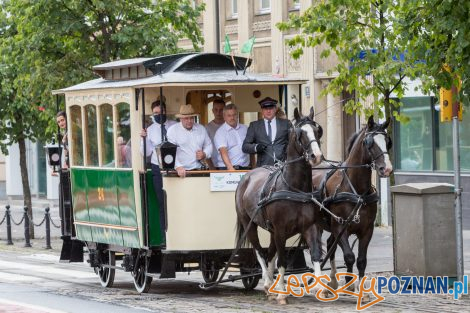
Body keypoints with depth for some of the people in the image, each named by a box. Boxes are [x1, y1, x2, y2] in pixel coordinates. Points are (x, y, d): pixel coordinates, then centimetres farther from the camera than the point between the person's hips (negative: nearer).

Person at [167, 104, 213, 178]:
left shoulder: (201, 129, 15)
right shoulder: (173, 130, -1)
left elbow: (208, 145, 23)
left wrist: (204, 155, 1)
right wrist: (178, 167, -23)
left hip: (199, 171, 4)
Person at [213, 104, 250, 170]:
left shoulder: (245, 129, 13)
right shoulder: (220, 132, -4)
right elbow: (223, 151, -18)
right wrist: (230, 168, -31)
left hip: (244, 168, 4)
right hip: (227, 169, -4)